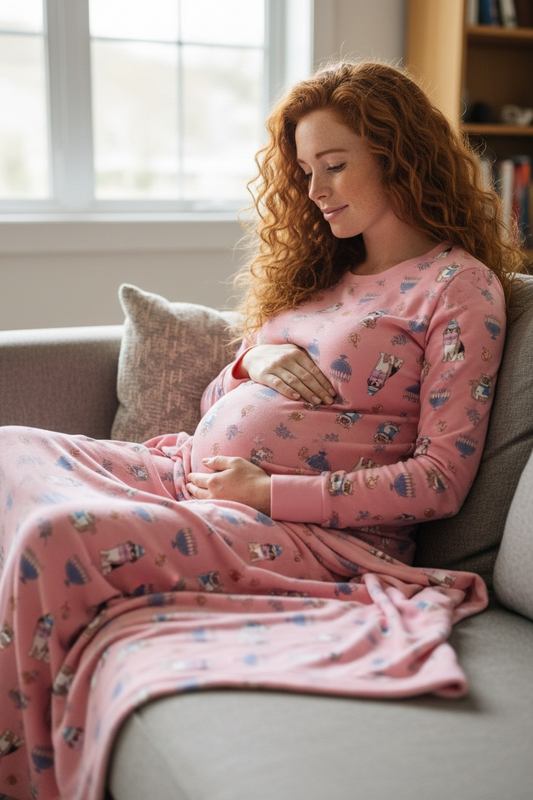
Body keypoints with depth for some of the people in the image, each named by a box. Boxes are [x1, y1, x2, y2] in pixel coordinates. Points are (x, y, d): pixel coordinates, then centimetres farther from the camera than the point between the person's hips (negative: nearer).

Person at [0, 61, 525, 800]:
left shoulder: (460, 286, -3)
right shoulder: (322, 268, 18)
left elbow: (442, 478, -11)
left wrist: (271, 491, -16)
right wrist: (254, 359, -3)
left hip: (315, 525, -8)